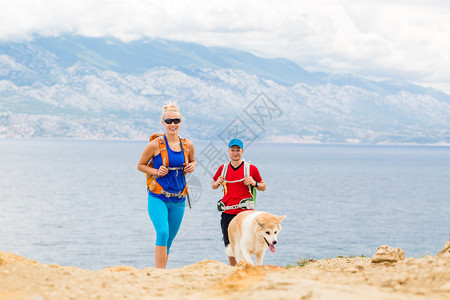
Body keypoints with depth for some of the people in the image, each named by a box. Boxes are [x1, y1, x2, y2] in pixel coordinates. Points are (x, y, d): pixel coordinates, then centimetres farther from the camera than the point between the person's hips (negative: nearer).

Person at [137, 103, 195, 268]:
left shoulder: (187, 145, 5)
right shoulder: (155, 144, -6)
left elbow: (192, 161, 24)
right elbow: (140, 165, 4)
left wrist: (192, 166, 1)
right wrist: (156, 172, -13)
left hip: (178, 200, 5)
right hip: (158, 198, -5)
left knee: (169, 240, 10)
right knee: (163, 233, -22)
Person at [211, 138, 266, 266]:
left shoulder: (251, 168, 2)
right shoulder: (223, 168, 10)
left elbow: (263, 187, 10)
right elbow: (213, 184, 24)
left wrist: (254, 183, -11)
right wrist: (217, 183, 1)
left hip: (245, 212, -3)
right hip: (227, 213, 3)